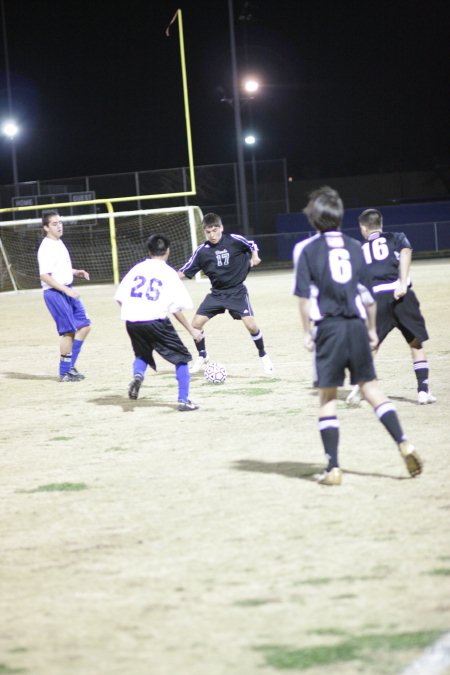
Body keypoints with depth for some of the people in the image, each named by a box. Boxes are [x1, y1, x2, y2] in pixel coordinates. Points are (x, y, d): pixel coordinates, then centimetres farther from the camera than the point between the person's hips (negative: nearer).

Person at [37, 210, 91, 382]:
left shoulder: (59, 243, 13)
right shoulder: (46, 248, -16)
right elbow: (44, 276, -22)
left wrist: (76, 272, 8)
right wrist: (66, 290, -25)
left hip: (68, 291, 9)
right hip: (55, 293, -9)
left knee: (84, 325, 8)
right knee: (69, 331, -7)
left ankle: (69, 366, 15)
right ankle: (64, 372, 4)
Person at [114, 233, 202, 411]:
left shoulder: (137, 268, 11)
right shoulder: (169, 273, 1)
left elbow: (120, 297, 8)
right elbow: (176, 309, -2)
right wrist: (191, 330, 7)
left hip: (132, 321, 4)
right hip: (156, 321, -4)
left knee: (142, 355, 29)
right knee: (181, 358, 10)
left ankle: (137, 375, -4)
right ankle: (183, 400, 3)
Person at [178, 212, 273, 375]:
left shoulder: (234, 240, -13)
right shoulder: (202, 251, -9)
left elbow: (252, 245, 7)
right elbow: (184, 272, -6)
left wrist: (254, 257, -9)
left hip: (237, 291, -3)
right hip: (216, 293, 3)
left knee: (250, 324, -17)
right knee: (196, 323, -6)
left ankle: (263, 356, 9)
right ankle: (202, 356, 20)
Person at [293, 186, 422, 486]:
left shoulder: (306, 248, 1)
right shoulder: (354, 246, 11)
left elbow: (305, 295, -5)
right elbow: (368, 294, 11)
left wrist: (308, 332, 1)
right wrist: (372, 329, 20)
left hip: (328, 326, -3)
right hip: (356, 325, 3)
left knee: (327, 396, 4)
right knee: (370, 385, 12)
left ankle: (333, 467, 0)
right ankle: (403, 442, -4)